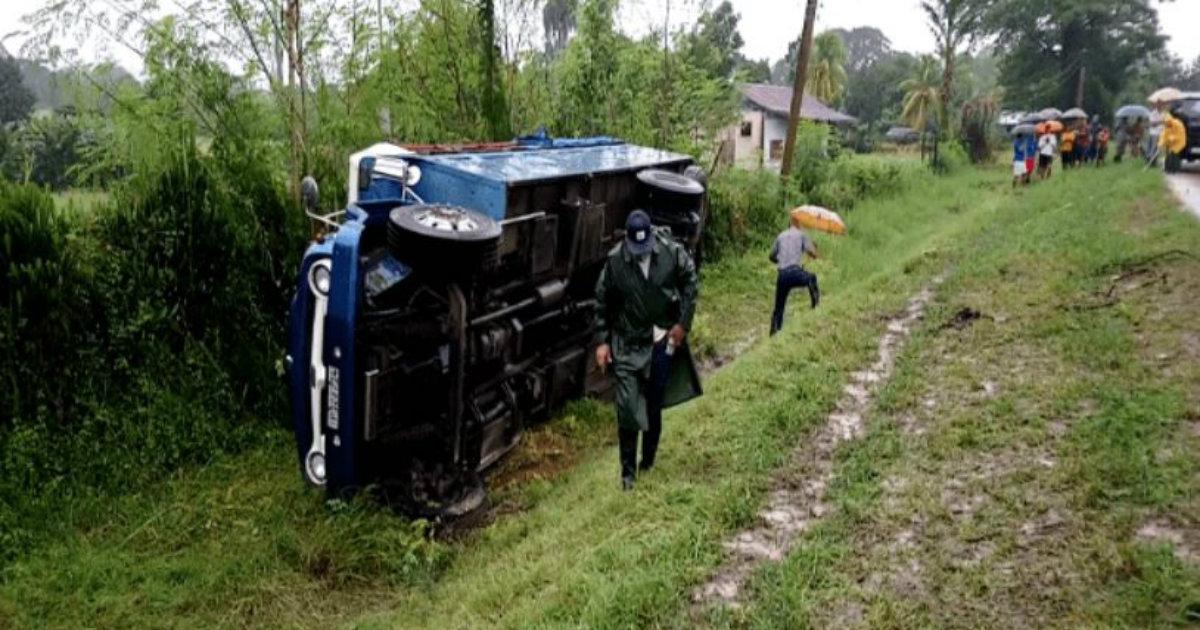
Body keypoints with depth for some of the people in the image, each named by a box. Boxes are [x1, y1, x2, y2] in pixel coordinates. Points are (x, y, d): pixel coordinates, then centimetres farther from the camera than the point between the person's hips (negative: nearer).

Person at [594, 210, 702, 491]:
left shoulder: (672, 251, -11)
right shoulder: (615, 260, -12)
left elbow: (690, 284, 2)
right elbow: (602, 302, -3)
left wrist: (683, 323, -3)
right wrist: (602, 341, -5)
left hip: (663, 339, 1)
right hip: (627, 344, -1)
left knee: (654, 406, 13)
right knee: (627, 409, -4)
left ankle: (648, 459, 33)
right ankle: (628, 470, 10)